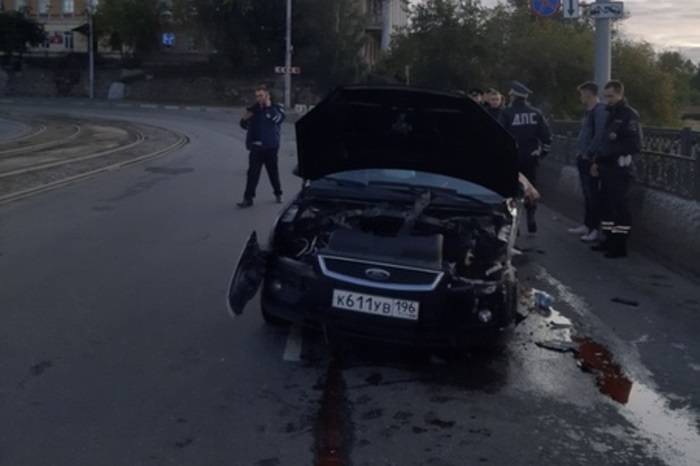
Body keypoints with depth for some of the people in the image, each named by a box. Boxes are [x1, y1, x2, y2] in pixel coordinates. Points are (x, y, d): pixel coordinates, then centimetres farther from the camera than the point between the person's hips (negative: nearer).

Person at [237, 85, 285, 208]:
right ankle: (248, 198, -1)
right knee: (252, 173, -1)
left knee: (273, 171, 10)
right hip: (256, 147, 3)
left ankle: (278, 194, 29)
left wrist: (269, 106, -22)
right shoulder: (254, 109, 7)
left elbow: (278, 119, -25)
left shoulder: (276, 108, -3)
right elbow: (245, 126, 13)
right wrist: (245, 119, -9)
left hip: (270, 147, -3)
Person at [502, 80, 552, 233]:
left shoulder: (507, 113, -10)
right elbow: (546, 135, 2)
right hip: (531, 157, 3)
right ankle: (531, 217, 8)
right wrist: (543, 151, 14)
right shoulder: (536, 113, 3)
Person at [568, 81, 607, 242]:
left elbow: (599, 135, -22)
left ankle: (595, 229, 0)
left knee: (593, 194, -4)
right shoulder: (588, 111, 15)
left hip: (591, 159, -9)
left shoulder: (600, 110, -14)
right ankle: (587, 225, 23)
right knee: (587, 194, 15)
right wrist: (580, 152, 12)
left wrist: (589, 154, -17)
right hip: (583, 158, 9)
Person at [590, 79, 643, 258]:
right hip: (607, 166, 9)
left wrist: (617, 140, -18)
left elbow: (636, 143, -16)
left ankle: (620, 245, -2)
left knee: (619, 205, -6)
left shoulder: (630, 114, -9)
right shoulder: (610, 114, 18)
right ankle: (610, 239, 21)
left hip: (620, 167, -9)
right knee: (606, 203, 11)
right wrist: (597, 161, 17)